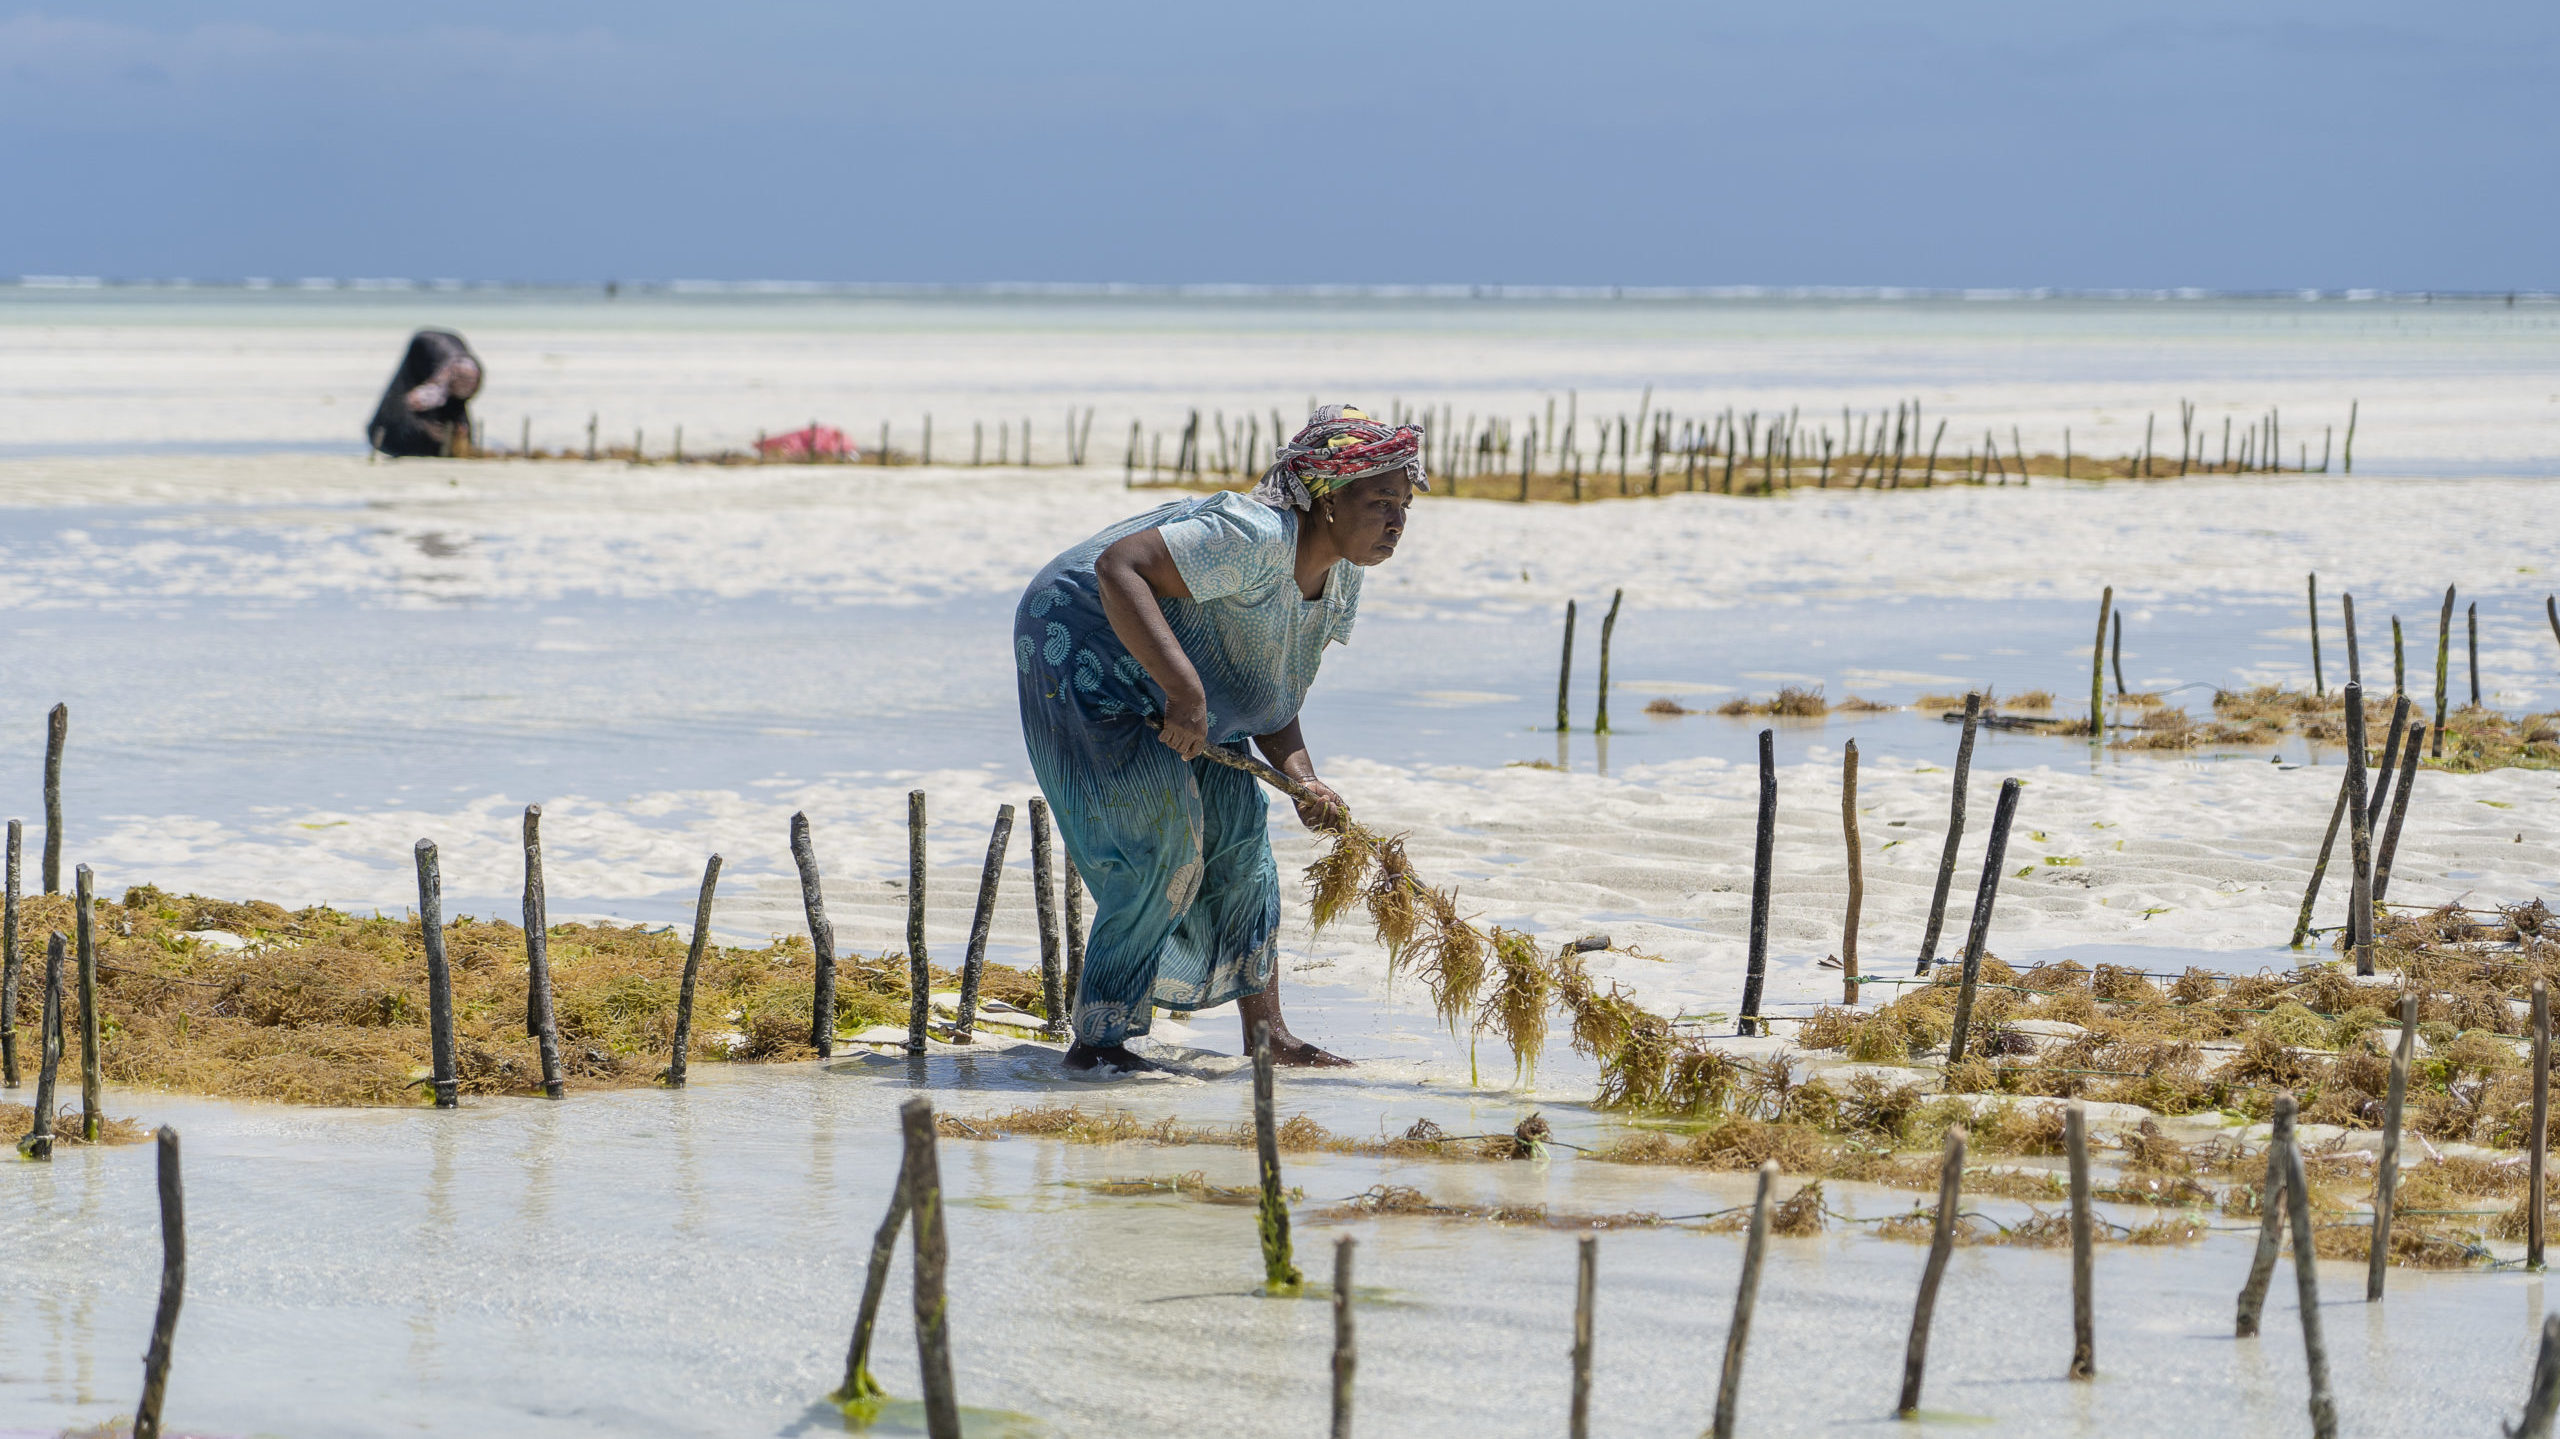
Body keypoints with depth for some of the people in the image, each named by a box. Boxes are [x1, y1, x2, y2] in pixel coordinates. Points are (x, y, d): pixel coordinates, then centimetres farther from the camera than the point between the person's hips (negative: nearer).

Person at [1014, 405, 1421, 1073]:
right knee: (1163, 840, -17)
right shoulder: (1253, 538, -31)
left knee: (1237, 824, 8)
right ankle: (1096, 1042, -10)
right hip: (1083, 648, -10)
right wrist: (1183, 689, -43)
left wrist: (1304, 780, -12)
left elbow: (1270, 699, 7)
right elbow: (1119, 567, -39)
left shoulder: (1339, 580, 0)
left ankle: (1266, 1033, 16)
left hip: (1160, 685, 10)